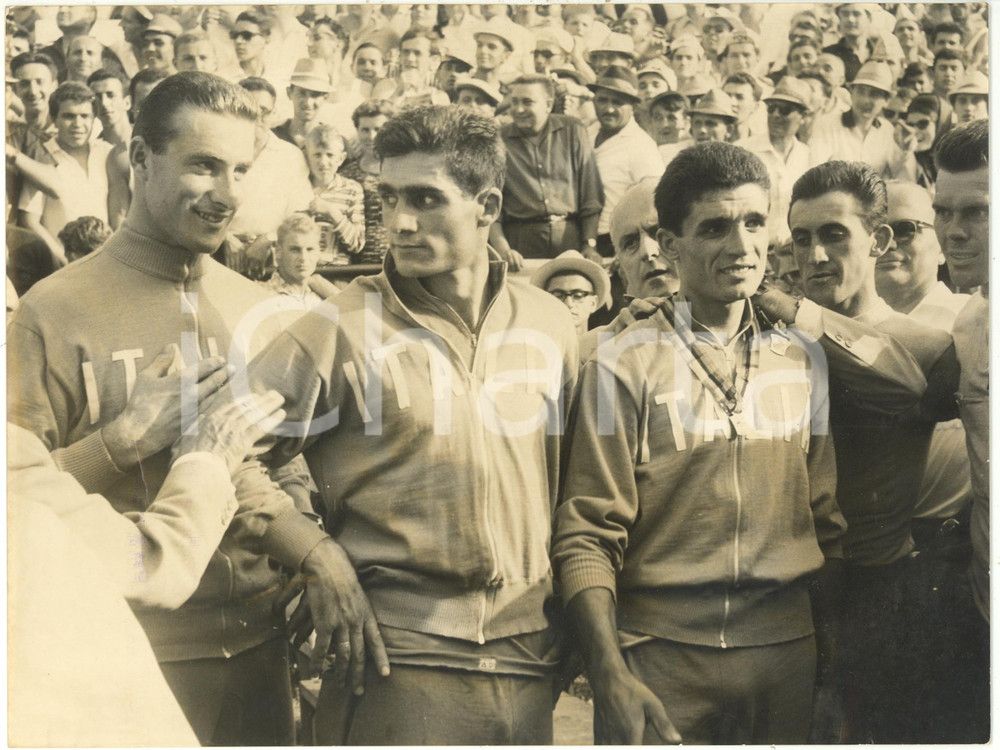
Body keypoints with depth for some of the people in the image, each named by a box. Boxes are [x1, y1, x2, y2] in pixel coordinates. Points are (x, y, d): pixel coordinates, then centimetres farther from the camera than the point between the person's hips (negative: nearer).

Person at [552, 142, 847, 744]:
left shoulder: (803, 364, 6)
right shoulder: (624, 364, -7)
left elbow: (828, 525, 11)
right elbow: (587, 538, -8)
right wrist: (612, 679, -16)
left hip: (786, 655, 4)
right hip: (660, 658, -3)